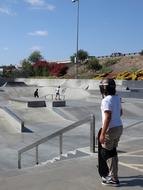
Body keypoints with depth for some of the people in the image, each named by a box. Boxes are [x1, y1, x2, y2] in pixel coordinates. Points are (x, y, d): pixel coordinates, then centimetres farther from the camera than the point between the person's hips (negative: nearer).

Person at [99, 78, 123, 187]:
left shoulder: (106, 100, -19)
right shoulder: (117, 98, 7)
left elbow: (108, 118, -25)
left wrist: (103, 133, -22)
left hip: (111, 129, -9)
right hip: (119, 127, 9)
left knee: (107, 153, 2)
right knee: (112, 152, 19)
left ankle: (114, 179, 6)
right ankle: (113, 175, 30)